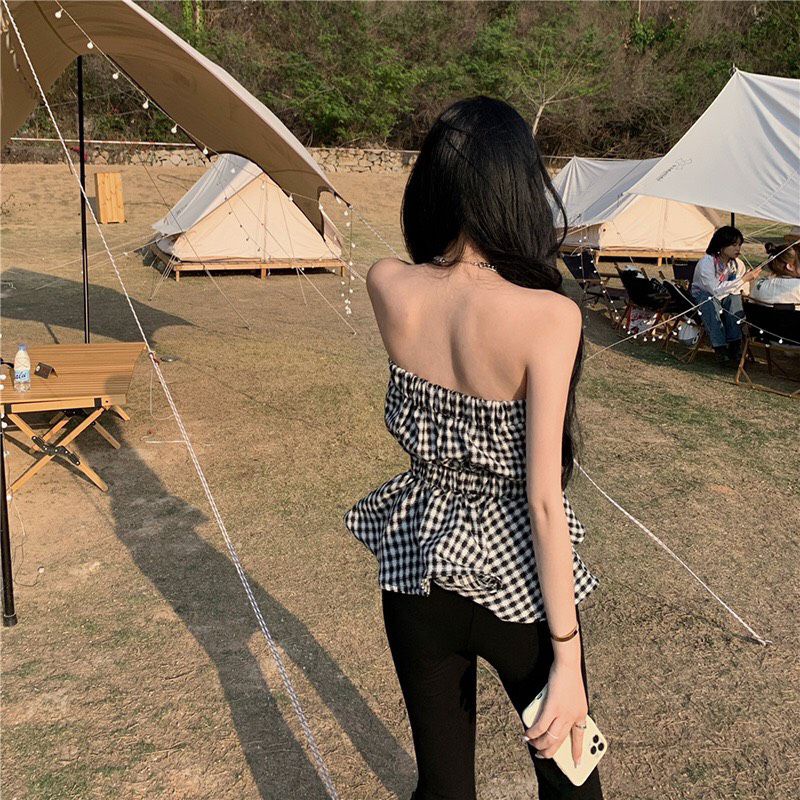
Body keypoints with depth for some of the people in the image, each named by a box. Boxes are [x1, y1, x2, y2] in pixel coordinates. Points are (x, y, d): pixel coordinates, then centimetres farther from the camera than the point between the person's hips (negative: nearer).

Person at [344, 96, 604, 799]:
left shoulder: (388, 288, -13)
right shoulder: (549, 316, -24)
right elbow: (544, 500, -22)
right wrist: (567, 656, -13)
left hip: (416, 564, 4)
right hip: (514, 579, -3)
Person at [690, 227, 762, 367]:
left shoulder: (738, 264, -5)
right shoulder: (706, 262, -23)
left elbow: (743, 291, -1)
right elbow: (715, 289, -34)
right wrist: (743, 280, -34)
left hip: (724, 299, 4)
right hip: (701, 297, -4)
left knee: (735, 298, -28)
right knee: (711, 300, -37)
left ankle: (734, 346, -26)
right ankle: (720, 349, -36)